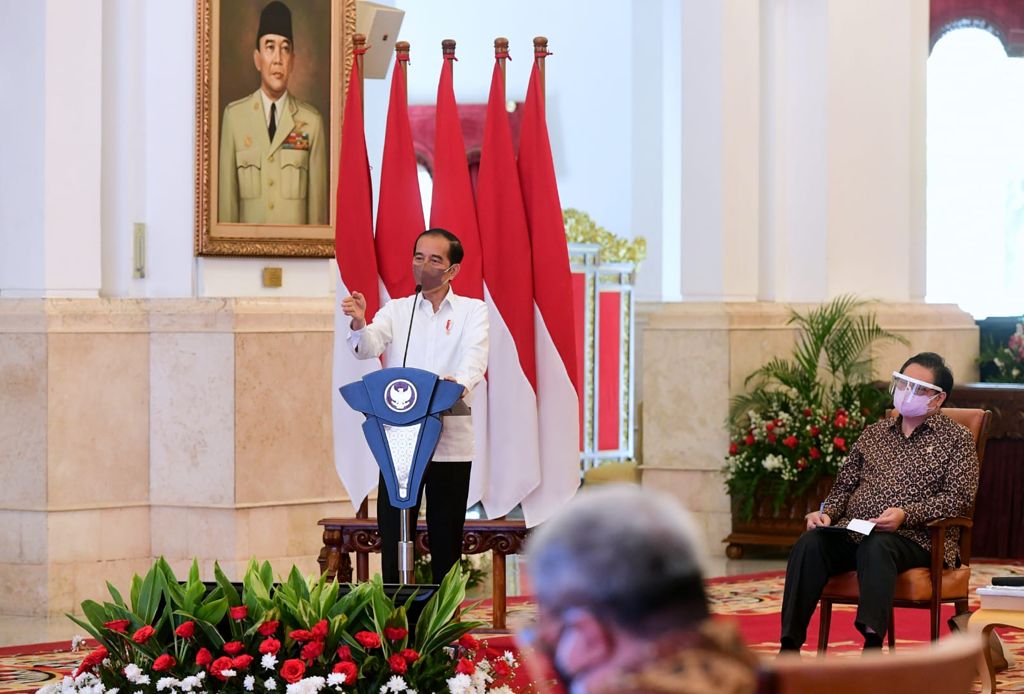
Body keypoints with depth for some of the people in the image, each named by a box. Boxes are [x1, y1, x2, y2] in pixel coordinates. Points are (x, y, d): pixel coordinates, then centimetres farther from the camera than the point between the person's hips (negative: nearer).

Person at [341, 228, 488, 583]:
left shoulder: (472, 311, 8)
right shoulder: (396, 310, 12)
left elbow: (475, 357, -11)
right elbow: (368, 347, -5)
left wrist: (460, 384, -33)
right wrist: (359, 323, -29)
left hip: (451, 443, -1)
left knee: (446, 543, 2)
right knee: (392, 540, -3)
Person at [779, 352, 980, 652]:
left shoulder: (956, 438, 10)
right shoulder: (875, 432, 25)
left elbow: (959, 498, -3)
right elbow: (845, 485, 24)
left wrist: (905, 514, -16)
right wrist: (826, 513, 1)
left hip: (915, 537, -4)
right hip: (853, 533, 5)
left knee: (876, 547, -39)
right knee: (809, 544, -27)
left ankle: (872, 645, -54)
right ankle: (789, 646, -34)